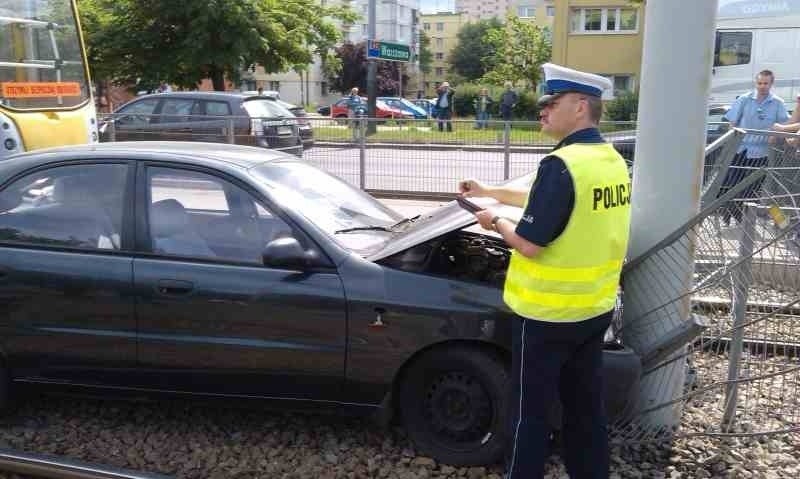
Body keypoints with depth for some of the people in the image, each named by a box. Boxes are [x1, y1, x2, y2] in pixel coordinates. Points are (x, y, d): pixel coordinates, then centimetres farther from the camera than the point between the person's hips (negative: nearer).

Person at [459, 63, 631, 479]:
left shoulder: (562, 164, -22)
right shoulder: (612, 160, 7)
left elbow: (529, 243, -23)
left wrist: (495, 221, -3)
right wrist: (488, 191, 22)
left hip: (548, 314, -8)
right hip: (595, 309, 8)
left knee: (530, 412, 8)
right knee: (586, 407, 20)